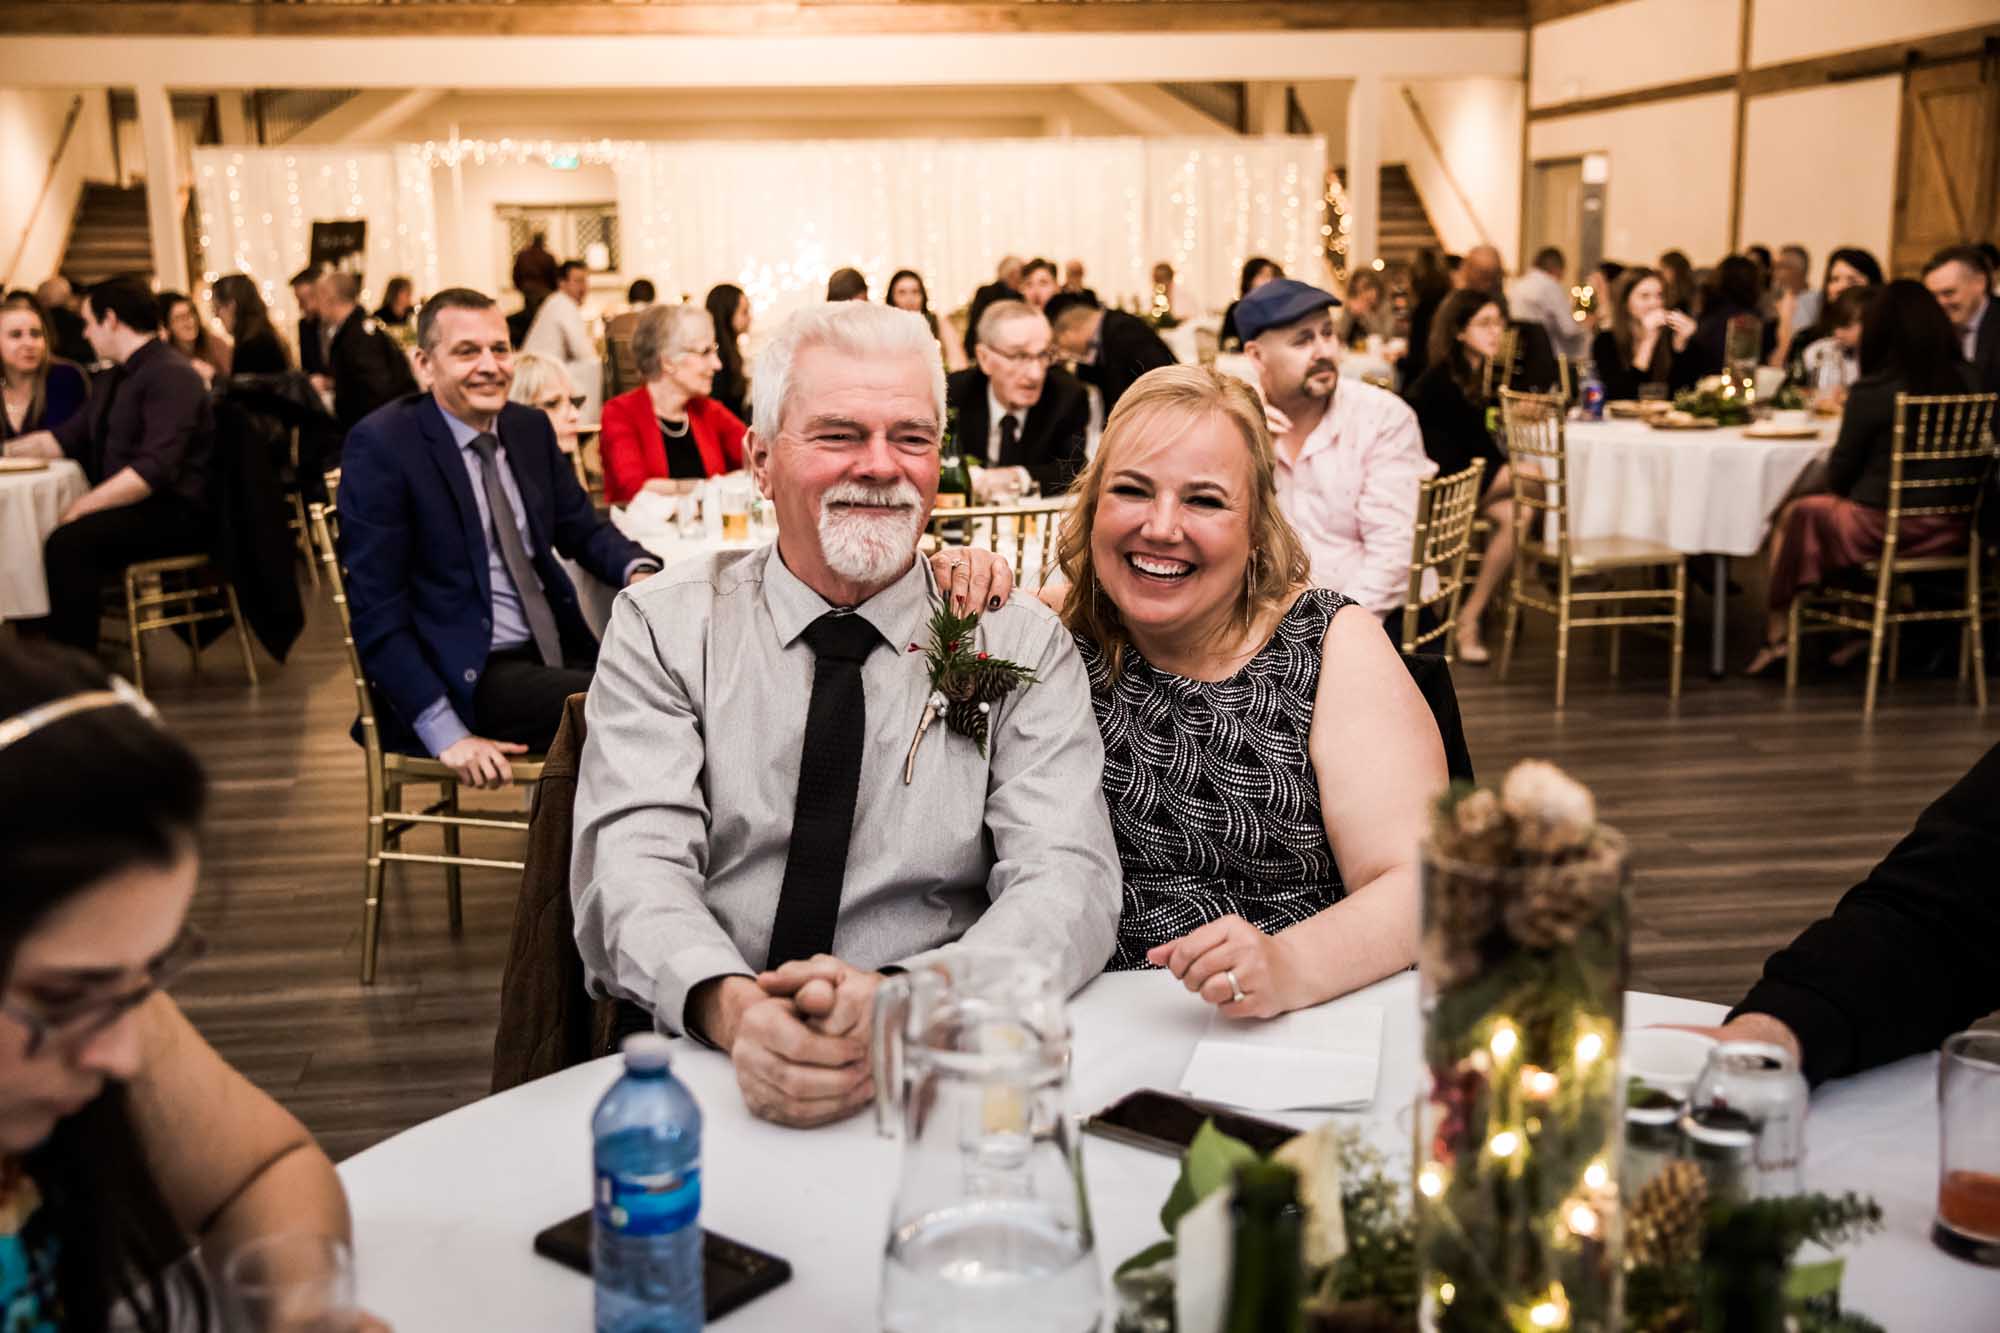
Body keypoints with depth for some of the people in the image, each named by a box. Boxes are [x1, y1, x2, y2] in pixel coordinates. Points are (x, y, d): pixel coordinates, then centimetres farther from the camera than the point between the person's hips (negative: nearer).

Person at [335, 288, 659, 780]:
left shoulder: (531, 427, 10)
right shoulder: (381, 444, -9)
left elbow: (581, 529, 19)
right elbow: (376, 608, -12)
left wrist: (639, 570, -6)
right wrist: (444, 732, -20)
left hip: (557, 651, 7)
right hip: (467, 674, -6)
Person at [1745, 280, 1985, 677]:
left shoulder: (1871, 392, -18)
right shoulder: (1970, 382, -3)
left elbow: (1840, 474, -9)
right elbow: (1976, 459, 11)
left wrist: (1840, 487, 15)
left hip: (1881, 531, -6)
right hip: (1950, 529, 6)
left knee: (1795, 516, 21)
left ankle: (1777, 632, 30)